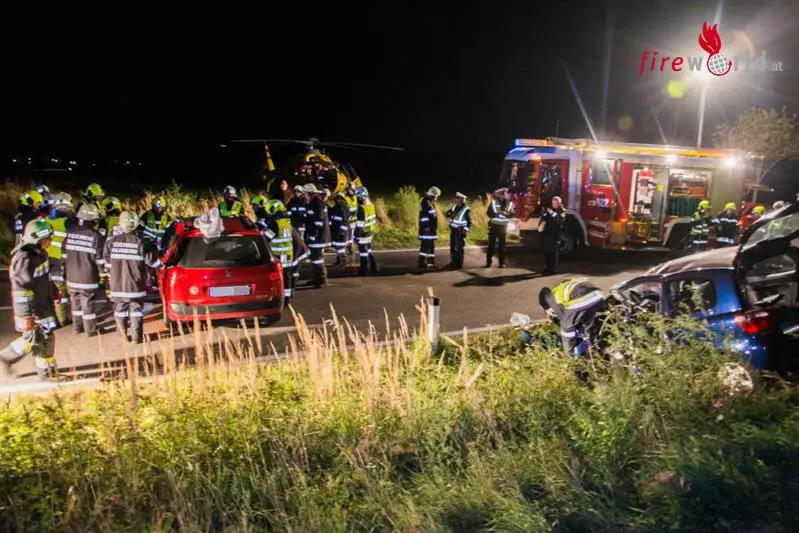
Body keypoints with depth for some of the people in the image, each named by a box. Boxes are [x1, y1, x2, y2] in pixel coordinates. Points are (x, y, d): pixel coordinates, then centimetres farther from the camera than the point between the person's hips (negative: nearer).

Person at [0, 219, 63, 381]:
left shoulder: (41, 253, 2)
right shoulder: (24, 259, -25)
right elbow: (21, 290, -24)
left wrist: (52, 295, 25)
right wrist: (27, 316, -22)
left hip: (43, 305, 9)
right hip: (29, 308, -9)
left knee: (47, 337, 14)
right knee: (32, 340, 2)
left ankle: (45, 370, 26)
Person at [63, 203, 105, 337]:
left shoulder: (70, 232, -1)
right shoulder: (96, 236, -16)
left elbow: (64, 256, 6)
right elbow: (100, 259, -13)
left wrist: (65, 272, 17)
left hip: (71, 276, 5)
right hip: (88, 276, -5)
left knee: (76, 301, 18)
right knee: (88, 303, 4)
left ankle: (77, 326, 29)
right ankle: (90, 329, 14)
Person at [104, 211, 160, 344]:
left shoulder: (111, 242, -4)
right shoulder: (141, 243, -12)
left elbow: (107, 264, 5)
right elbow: (153, 262, -5)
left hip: (117, 285, 2)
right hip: (136, 285, -2)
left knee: (120, 309, 16)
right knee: (136, 310, 8)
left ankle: (123, 335, 24)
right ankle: (136, 337, 8)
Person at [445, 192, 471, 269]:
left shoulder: (466, 209, -11)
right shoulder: (454, 207, 8)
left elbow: (469, 221, -10)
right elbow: (448, 214, 18)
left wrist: (466, 230, -17)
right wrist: (450, 215, -5)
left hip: (460, 231, -7)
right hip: (453, 230, 7)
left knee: (459, 248, -4)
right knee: (452, 247, 12)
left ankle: (459, 264, 3)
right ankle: (453, 262, 22)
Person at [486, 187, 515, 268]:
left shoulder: (509, 204, 4)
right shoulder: (493, 202, 0)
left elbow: (511, 215, -2)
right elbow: (489, 213, -7)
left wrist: (504, 213, -20)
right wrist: (497, 213, -21)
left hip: (503, 226, 1)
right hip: (494, 226, -1)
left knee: (502, 245, 4)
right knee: (491, 244, 1)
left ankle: (502, 263, 9)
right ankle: (488, 262, 7)